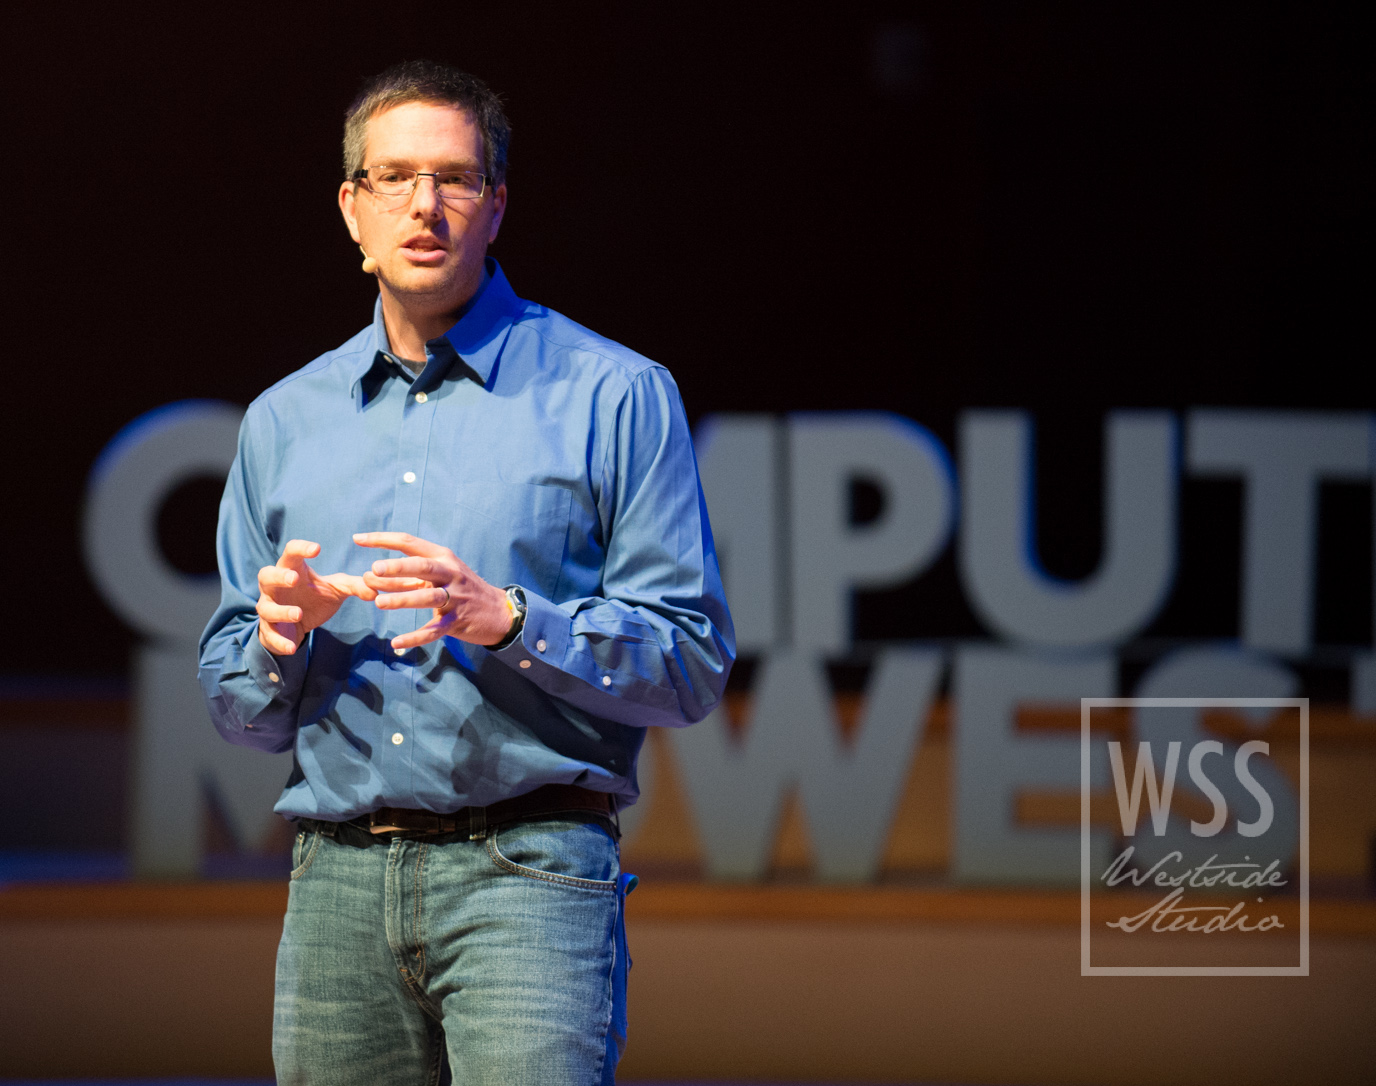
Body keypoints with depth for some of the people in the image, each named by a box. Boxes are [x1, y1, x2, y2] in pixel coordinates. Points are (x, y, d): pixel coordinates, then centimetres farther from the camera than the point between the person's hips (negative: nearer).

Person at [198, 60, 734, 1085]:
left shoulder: (613, 394, 4)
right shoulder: (284, 421, 17)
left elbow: (693, 664, -2)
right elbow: (236, 709, 19)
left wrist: (506, 620, -16)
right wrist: (278, 635, -3)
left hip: (527, 867, -4)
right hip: (336, 880, 4)